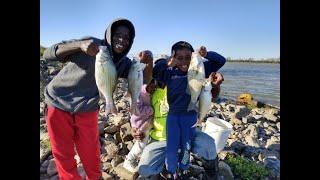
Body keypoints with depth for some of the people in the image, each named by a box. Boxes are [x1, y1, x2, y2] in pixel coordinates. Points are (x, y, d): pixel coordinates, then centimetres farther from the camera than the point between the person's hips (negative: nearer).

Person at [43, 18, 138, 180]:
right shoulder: (91, 43, -14)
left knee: (91, 157, 10)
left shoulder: (123, 63, -3)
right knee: (63, 156, 11)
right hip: (59, 106, -2)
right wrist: (79, 45, -32)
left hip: (87, 112, 2)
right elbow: (48, 54, -15)